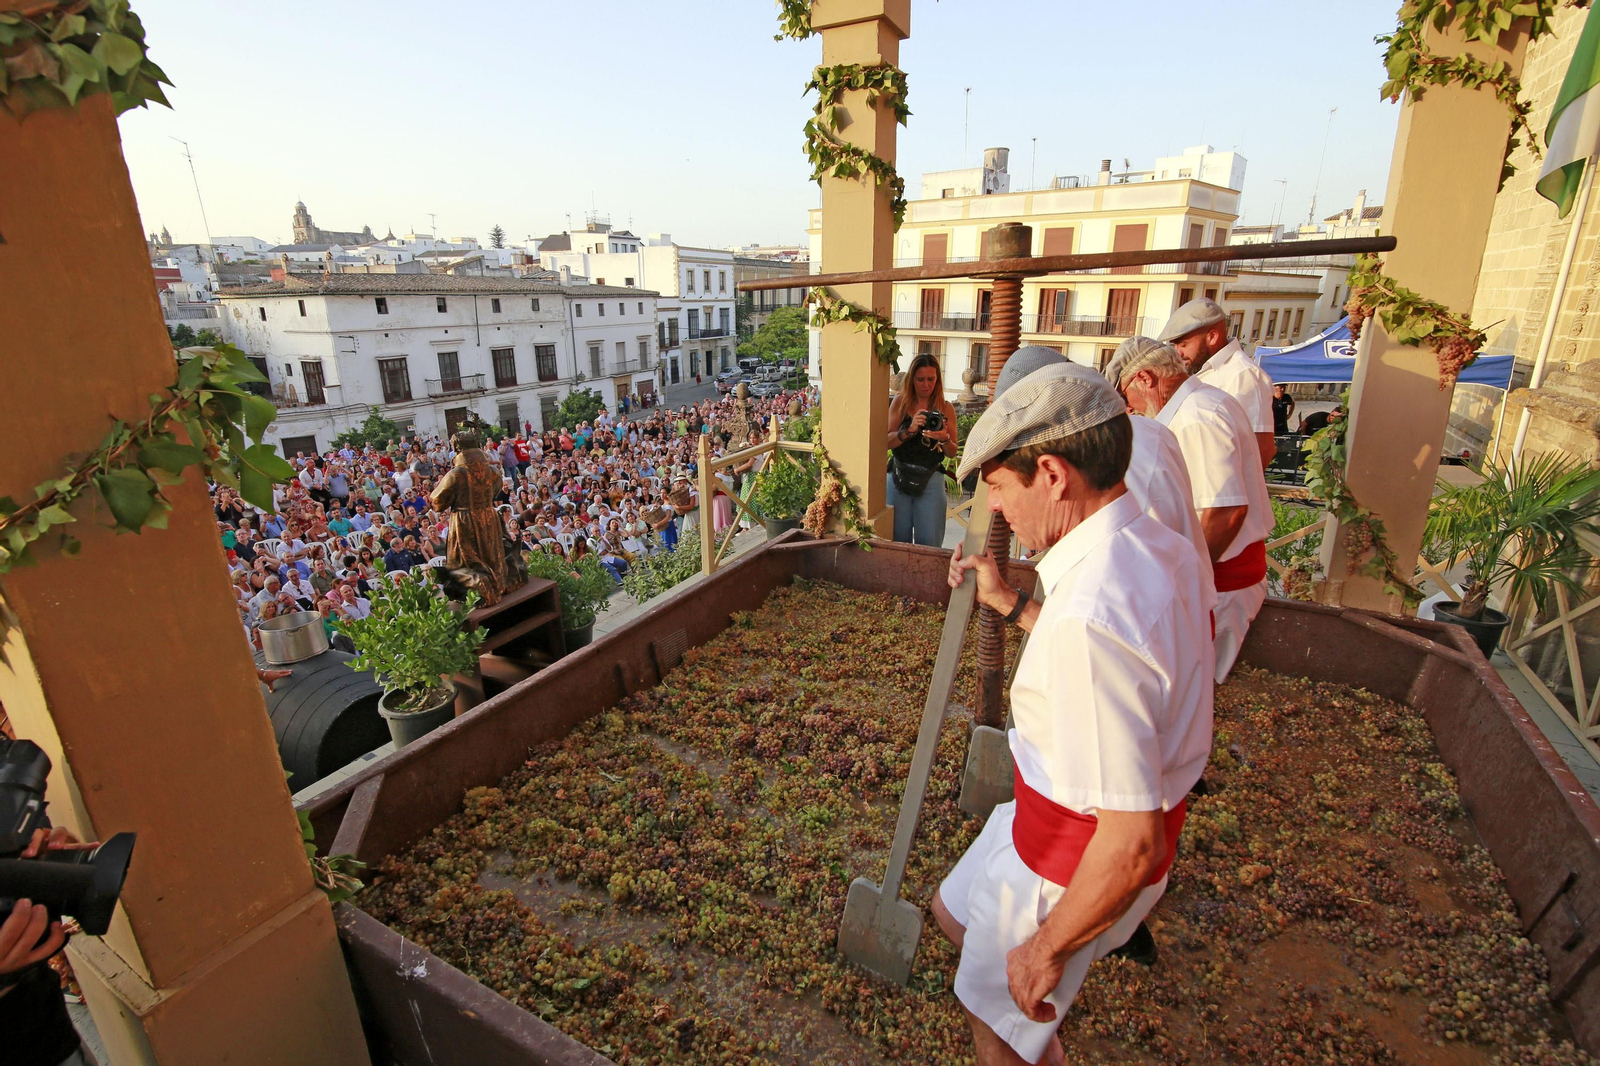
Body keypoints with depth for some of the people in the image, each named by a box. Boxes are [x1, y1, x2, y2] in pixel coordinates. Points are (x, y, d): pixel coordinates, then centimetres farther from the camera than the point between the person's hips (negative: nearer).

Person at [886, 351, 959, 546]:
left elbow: (952, 453, 4)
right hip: (899, 478, 0)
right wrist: (909, 430, -22)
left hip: (930, 480, 0)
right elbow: (887, 442, -6)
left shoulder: (946, 409, 4)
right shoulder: (900, 402, 3)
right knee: (898, 540, 3)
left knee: (929, 543, -1)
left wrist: (944, 439, -17)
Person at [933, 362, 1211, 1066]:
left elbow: (1132, 844, -35)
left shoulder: (1091, 615, -38)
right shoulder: (1159, 545, -6)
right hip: (1059, 820, 9)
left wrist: (1048, 947, -18)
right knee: (955, 910, 31)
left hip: (1081, 859, -9)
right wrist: (1008, 604, 15)